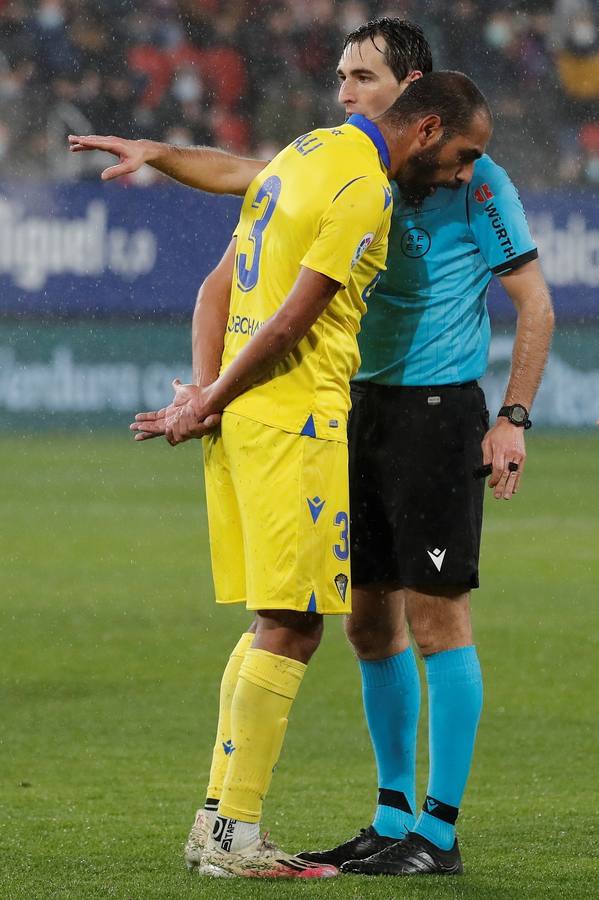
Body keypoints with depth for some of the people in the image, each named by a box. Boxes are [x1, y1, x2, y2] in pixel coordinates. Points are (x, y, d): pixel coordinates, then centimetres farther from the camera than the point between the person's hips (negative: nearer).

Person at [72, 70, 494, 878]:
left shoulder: (306, 154, 17)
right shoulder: (363, 191, -14)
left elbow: (218, 288, 15)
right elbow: (289, 322, -17)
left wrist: (204, 387, 3)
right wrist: (208, 408, -7)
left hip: (243, 420, 10)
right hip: (295, 422, -10)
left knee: (276, 625, 13)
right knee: (290, 629, -6)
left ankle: (218, 818, 13)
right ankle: (235, 837, -5)